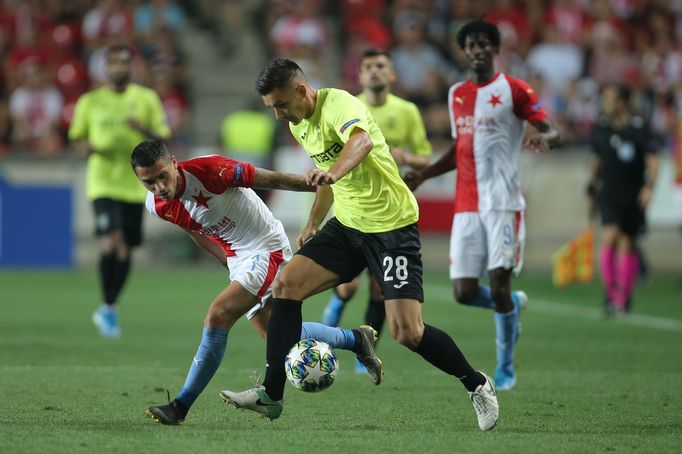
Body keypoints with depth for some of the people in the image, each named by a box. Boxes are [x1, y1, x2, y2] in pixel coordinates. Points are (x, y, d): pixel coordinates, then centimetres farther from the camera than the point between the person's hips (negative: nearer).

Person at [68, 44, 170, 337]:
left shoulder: (146, 99, 4)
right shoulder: (90, 101, 4)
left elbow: (164, 138, 4)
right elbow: (76, 137, 12)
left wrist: (145, 130, -18)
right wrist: (87, 147, -11)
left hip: (134, 184, 2)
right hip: (103, 183, -2)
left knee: (125, 250, 7)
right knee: (110, 243, -20)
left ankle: (109, 309, 26)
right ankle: (106, 308, -6)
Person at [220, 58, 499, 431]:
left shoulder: (338, 104, -19)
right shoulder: (298, 125, 9)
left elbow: (362, 140, -43)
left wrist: (332, 173, -60)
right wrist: (313, 225, 25)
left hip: (391, 225, -8)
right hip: (347, 225, 8)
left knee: (407, 332, -13)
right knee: (286, 285, -8)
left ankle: (477, 385, 10)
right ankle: (271, 395, -4)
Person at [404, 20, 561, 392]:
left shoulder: (513, 90, 0)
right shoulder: (456, 94, 16)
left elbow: (551, 131, -5)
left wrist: (543, 138, -28)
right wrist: (423, 175, 16)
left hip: (503, 203, -5)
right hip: (466, 206, 5)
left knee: (498, 285, -10)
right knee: (464, 292, -4)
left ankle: (505, 366, 7)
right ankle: (513, 304, 28)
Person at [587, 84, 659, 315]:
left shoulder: (639, 129, -9)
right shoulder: (600, 129, 4)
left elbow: (652, 160, -11)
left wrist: (649, 186, -26)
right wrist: (591, 187, 20)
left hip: (633, 196, -2)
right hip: (608, 192, 2)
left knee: (627, 244, 5)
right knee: (610, 236, -18)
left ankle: (624, 298, 20)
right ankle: (610, 293, -12)